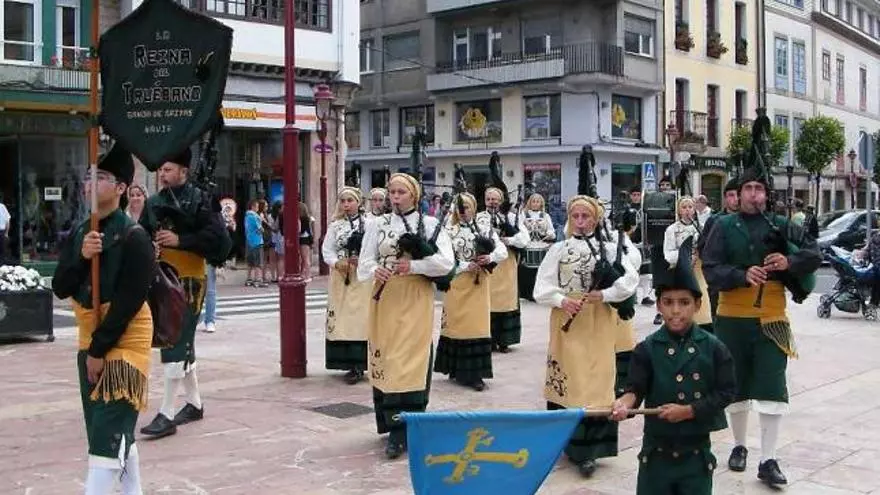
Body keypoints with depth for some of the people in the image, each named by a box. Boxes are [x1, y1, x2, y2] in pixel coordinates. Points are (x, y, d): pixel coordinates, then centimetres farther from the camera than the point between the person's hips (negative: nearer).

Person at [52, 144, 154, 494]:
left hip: (124, 341, -7)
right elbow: (60, 289, 1)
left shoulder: (133, 237, -15)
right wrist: (81, 257, -17)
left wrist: (100, 350, -17)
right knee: (119, 432, 17)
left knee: (108, 437, -9)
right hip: (89, 341, 7)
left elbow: (130, 301, -18)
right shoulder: (79, 234, 6)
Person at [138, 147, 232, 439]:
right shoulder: (154, 203, 9)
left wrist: (180, 240, -21)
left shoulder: (200, 201, -9)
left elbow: (218, 237, -17)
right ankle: (194, 404, 28)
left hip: (188, 281, -7)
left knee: (176, 344, -9)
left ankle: (167, 415, -6)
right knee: (182, 343, 15)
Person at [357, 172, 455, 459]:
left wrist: (413, 266, -21)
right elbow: (364, 263, 0)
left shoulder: (431, 224, 1)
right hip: (385, 299, 3)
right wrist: (375, 271, -22)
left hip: (416, 300, -3)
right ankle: (393, 424, 21)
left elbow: (446, 262, -10)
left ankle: (400, 433, -6)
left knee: (410, 362, -7)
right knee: (386, 359, 7)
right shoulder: (377, 224, 7)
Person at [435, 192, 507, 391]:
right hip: (457, 283, -1)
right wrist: (466, 266, -16)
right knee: (457, 323, 3)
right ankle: (456, 369, 15)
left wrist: (490, 258, -18)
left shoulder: (485, 229, 7)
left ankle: (474, 373, 3)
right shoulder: (449, 231, 2)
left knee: (477, 326, -1)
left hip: (478, 283, 1)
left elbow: (503, 250, 1)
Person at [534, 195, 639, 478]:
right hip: (567, 322, 1)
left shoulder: (609, 249, 2)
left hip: (598, 324, -1)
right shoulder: (559, 249, 4)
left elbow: (631, 280, -6)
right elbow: (541, 288, -2)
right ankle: (568, 441, 19)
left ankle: (587, 447, 2)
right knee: (566, 377, 5)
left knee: (595, 380, -1)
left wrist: (604, 295, -16)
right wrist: (562, 300, -19)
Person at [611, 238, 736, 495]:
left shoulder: (713, 348, -5)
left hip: (697, 452, 0)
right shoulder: (647, 348, -5)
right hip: (657, 450, 0)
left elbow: (726, 392, -6)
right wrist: (625, 402, -32)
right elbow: (636, 387, -9)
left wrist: (688, 411, -16)